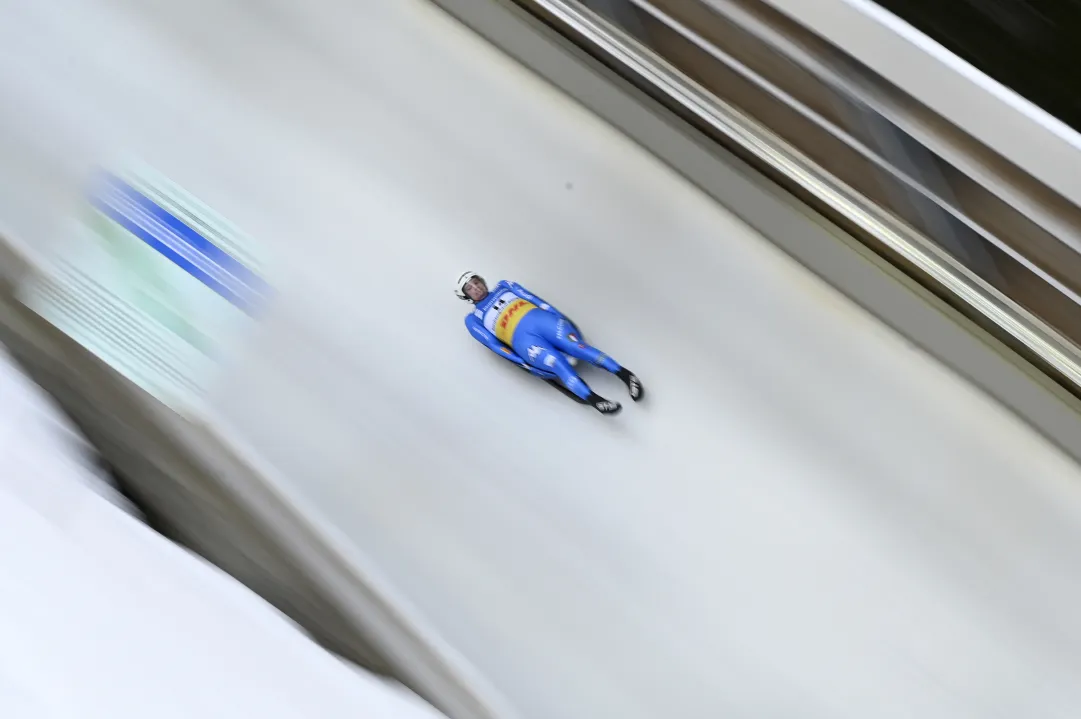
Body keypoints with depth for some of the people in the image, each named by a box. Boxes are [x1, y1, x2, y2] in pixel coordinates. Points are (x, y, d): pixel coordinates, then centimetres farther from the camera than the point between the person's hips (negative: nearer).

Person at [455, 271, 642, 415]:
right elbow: (494, 344, 6)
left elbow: (533, 298, 18)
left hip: (540, 318, 3)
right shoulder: (473, 319, 18)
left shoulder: (503, 287, 28)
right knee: (558, 363, -31)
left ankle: (625, 374, -28)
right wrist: (525, 364, -8)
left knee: (574, 345, -25)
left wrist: (559, 316, 3)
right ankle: (595, 400, -44)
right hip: (523, 339, -3)